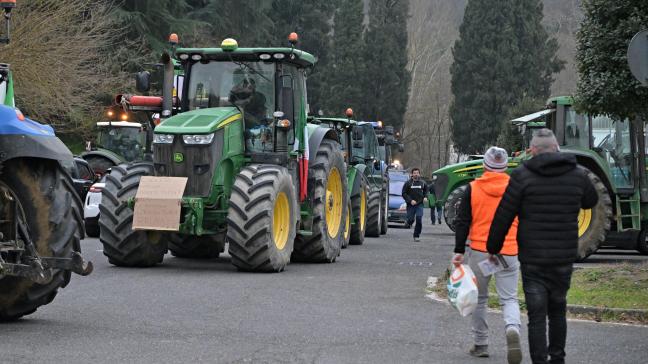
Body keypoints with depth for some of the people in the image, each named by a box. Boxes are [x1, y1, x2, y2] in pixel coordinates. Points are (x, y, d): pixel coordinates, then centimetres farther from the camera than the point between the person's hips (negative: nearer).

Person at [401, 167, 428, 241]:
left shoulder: (422, 183, 6)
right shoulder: (408, 183, -2)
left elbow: (426, 191, 23)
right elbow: (404, 193, -3)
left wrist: (425, 197, 3)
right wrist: (410, 200, -15)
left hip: (419, 204, 1)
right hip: (411, 205, -1)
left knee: (419, 219, -13)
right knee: (410, 220, -2)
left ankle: (416, 236, -4)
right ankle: (409, 224, 36)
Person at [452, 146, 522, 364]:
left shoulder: (473, 188, -1)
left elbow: (462, 222, -2)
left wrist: (459, 251, 3)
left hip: (479, 250, 0)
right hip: (509, 252, 0)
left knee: (479, 298, 14)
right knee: (509, 298, 4)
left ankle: (480, 345, 18)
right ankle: (512, 328, -26)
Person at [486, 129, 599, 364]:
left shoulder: (522, 175, -9)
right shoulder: (577, 175, 0)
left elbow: (503, 216, -8)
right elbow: (591, 201, 21)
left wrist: (493, 247, 5)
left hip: (533, 258, -3)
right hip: (564, 257, 3)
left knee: (537, 316, 0)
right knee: (557, 311, 19)